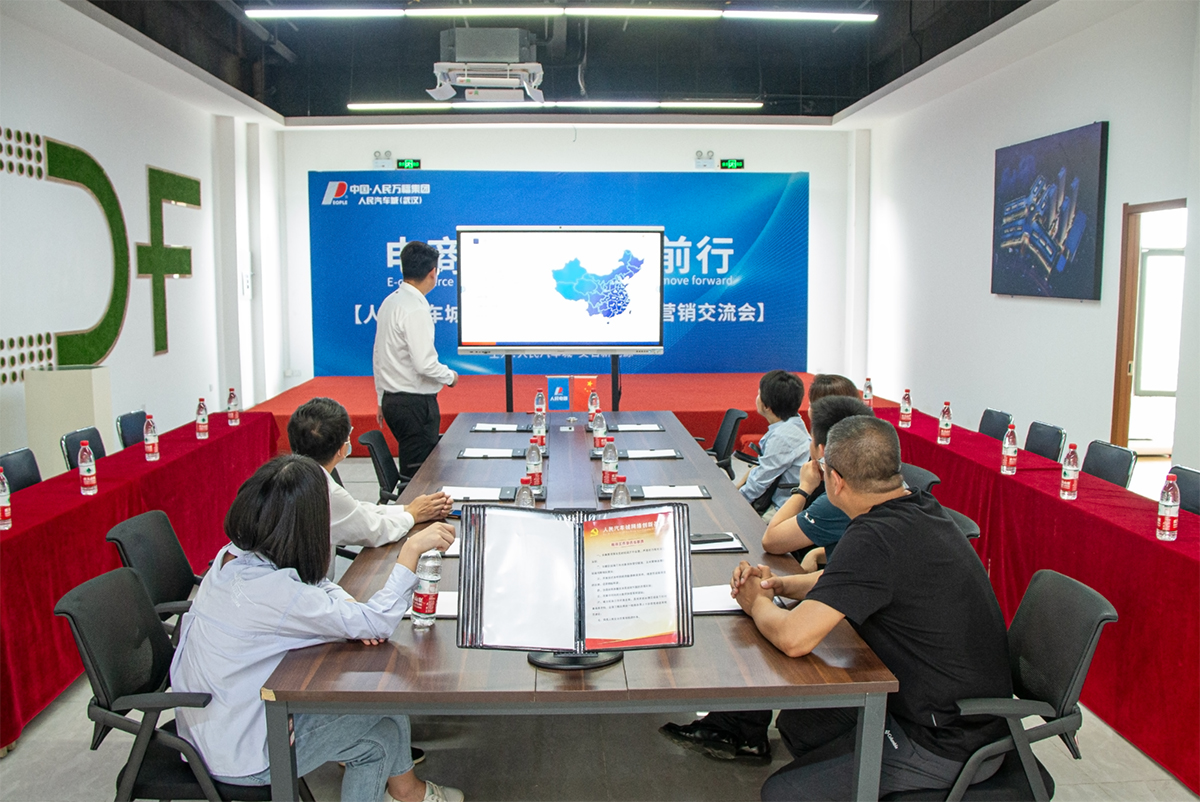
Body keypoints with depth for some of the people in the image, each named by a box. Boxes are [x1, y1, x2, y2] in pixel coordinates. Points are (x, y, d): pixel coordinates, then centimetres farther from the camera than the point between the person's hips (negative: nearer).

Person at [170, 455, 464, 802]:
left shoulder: (234, 556, -6)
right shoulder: (271, 591, -33)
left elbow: (315, 585, 7)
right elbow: (378, 622, -29)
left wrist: (351, 612, -12)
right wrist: (413, 548, -22)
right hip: (239, 755, -8)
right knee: (381, 738, 7)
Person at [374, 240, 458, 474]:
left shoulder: (389, 302, 10)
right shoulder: (416, 310, -18)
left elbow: (378, 356, 15)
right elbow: (425, 364, -22)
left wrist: (381, 399, 22)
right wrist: (450, 377, -3)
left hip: (391, 399, 9)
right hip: (415, 402, -9)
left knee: (411, 465, 16)